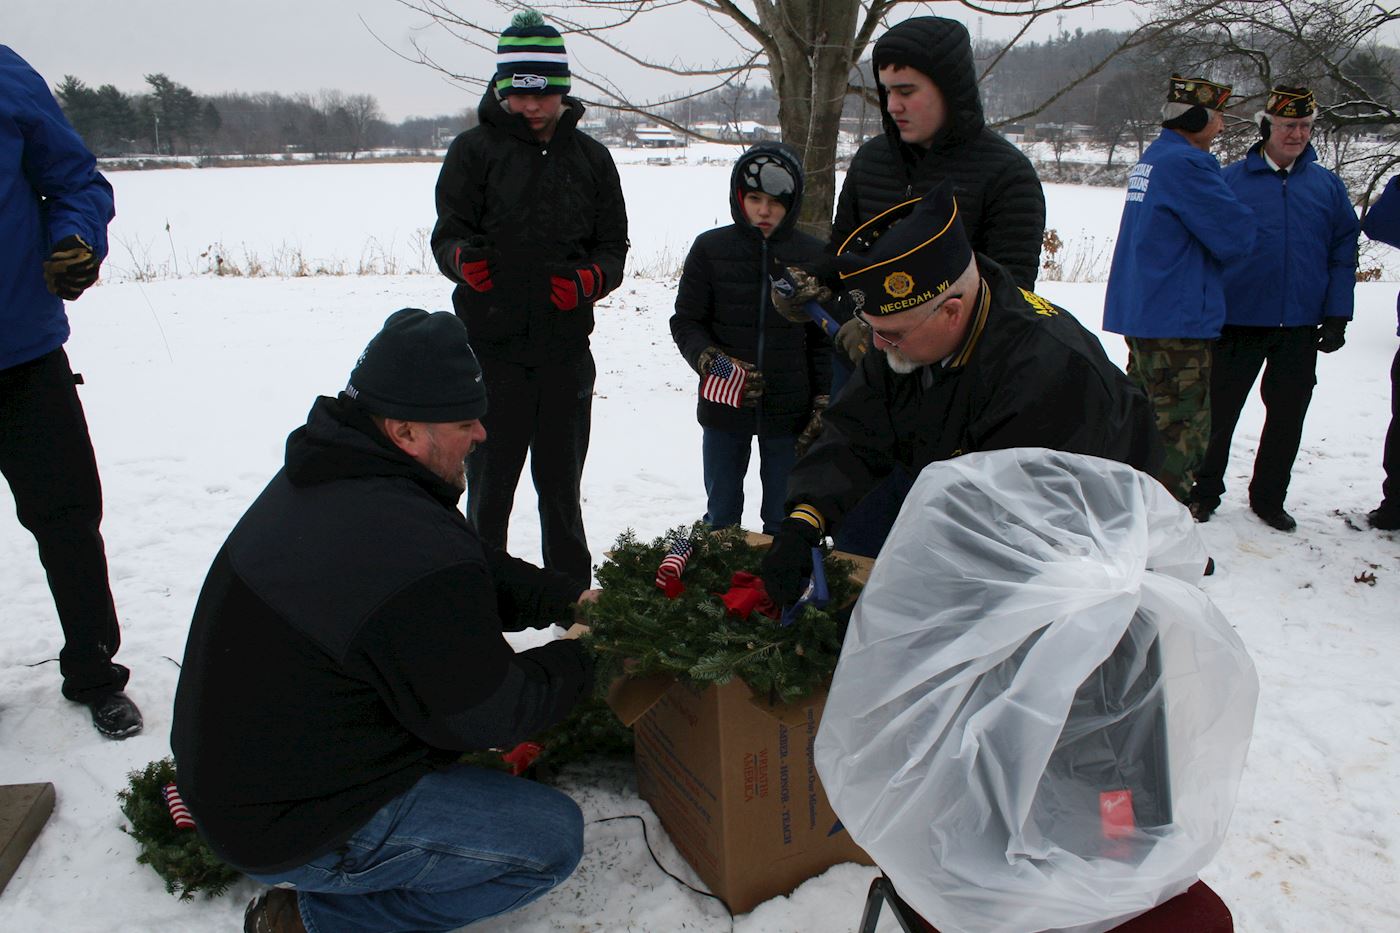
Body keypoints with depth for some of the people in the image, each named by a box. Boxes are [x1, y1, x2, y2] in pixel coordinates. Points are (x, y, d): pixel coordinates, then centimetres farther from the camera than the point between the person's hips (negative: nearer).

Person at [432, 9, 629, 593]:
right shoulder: (475, 149, 3)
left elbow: (613, 245, 11)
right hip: (491, 345, -2)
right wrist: (463, 258, -25)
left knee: (561, 482, 12)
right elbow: (447, 234, -2)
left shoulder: (591, 157, 10)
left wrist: (590, 279, -11)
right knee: (490, 483, 4)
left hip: (566, 347, 2)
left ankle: (572, 597, 24)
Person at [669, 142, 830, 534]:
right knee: (721, 515, 15)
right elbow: (685, 322, 1)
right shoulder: (711, 248, -3)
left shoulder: (812, 255, -1)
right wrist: (713, 361, -17)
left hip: (789, 411, 0)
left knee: (785, 520, 10)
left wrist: (822, 404, 0)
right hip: (724, 408, 0)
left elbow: (823, 338, 4)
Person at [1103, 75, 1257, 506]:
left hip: (1137, 310, 10)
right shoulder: (1186, 163, -16)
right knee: (1182, 430, -5)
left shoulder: (1150, 159, 15)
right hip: (1177, 318, -10)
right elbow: (1237, 236, -16)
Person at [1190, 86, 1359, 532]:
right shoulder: (1231, 179, -1)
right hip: (1238, 321, -3)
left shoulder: (1327, 185, 8)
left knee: (1287, 416, 10)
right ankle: (1205, 491, 20)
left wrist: (1336, 316, 1)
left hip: (1299, 327, 3)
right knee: (1220, 411, 5)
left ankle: (1269, 497, 25)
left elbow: (1344, 253, 9)